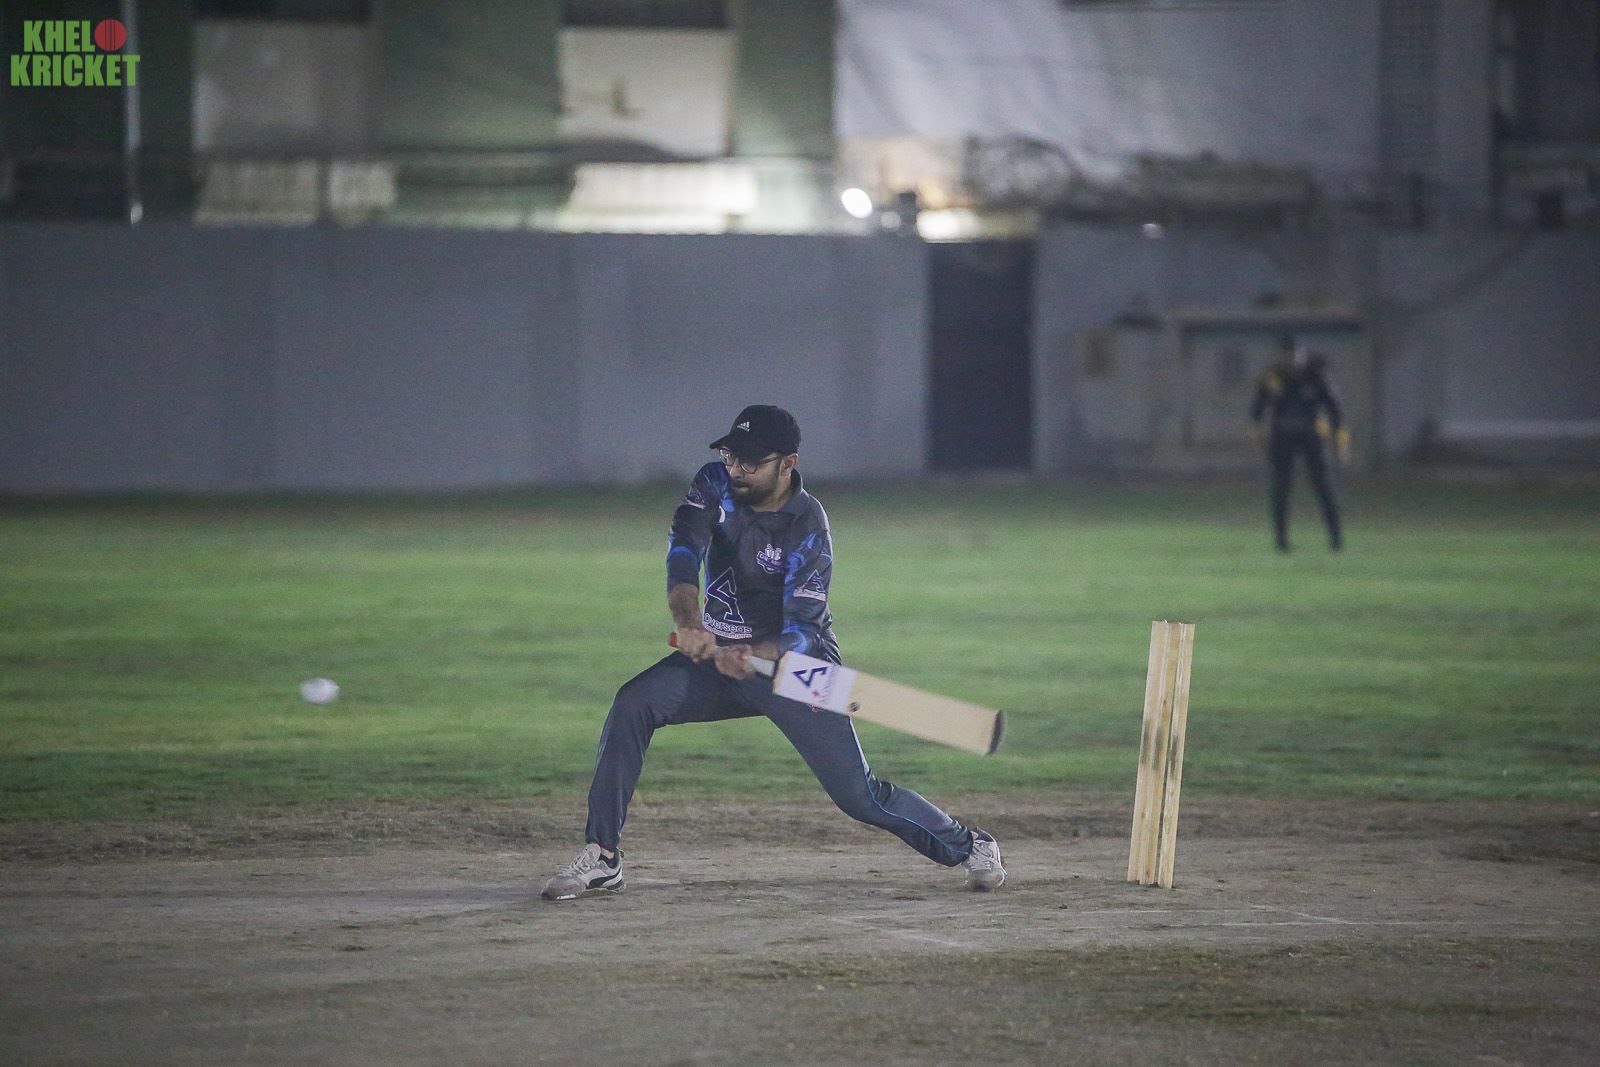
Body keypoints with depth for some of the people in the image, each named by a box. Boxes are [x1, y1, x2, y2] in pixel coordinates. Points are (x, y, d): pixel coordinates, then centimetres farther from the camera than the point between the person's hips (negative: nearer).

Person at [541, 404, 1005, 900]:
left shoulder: (808, 529, -21)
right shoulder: (715, 486, -7)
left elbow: (801, 633, -27)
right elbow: (682, 555, -23)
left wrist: (751, 656, -49)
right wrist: (689, 622, -43)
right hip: (716, 652, 5)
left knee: (858, 794, -9)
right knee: (632, 705, -20)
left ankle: (969, 846, 14)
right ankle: (602, 858, -15)